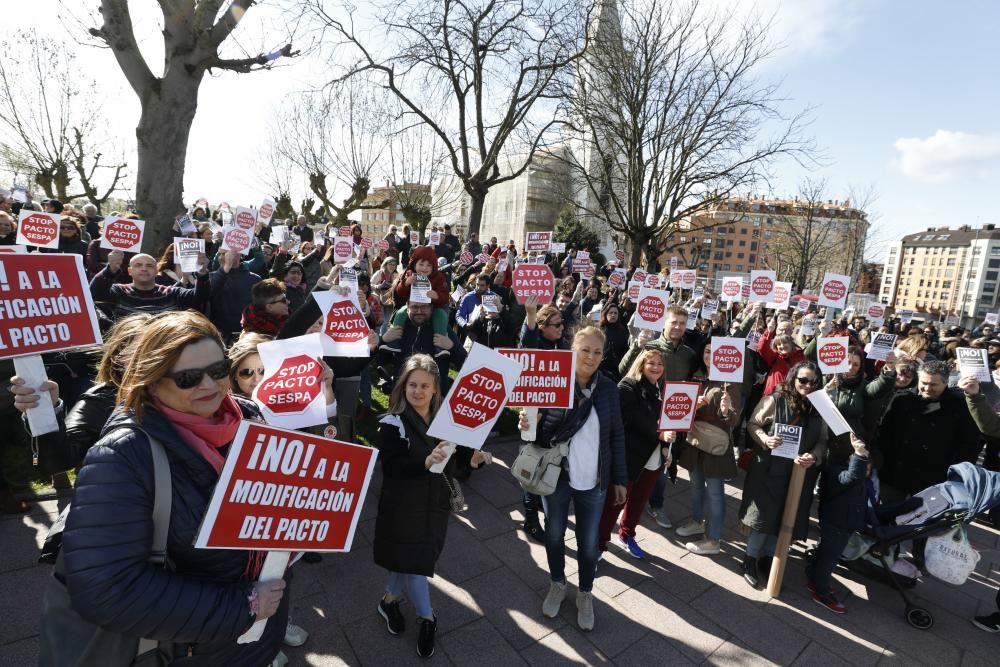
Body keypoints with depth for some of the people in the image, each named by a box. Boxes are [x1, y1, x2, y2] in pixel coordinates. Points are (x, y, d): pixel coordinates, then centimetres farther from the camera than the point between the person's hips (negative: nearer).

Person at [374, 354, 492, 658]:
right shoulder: (393, 423, -12)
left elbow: (455, 460, 3)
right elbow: (390, 467, -21)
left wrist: (475, 458, -17)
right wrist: (425, 462, -35)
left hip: (435, 503, 4)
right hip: (403, 506, -4)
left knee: (408, 559, 17)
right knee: (412, 560, 5)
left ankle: (390, 600, 45)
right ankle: (427, 619, 30)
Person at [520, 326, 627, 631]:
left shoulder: (609, 389, -5)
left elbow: (617, 435, 3)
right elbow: (537, 425, -5)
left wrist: (620, 478, 5)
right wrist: (527, 423, -29)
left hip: (593, 479, 1)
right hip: (556, 474, -1)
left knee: (589, 541, 13)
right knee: (554, 533, 17)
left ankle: (585, 593, 39)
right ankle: (557, 584, 44)